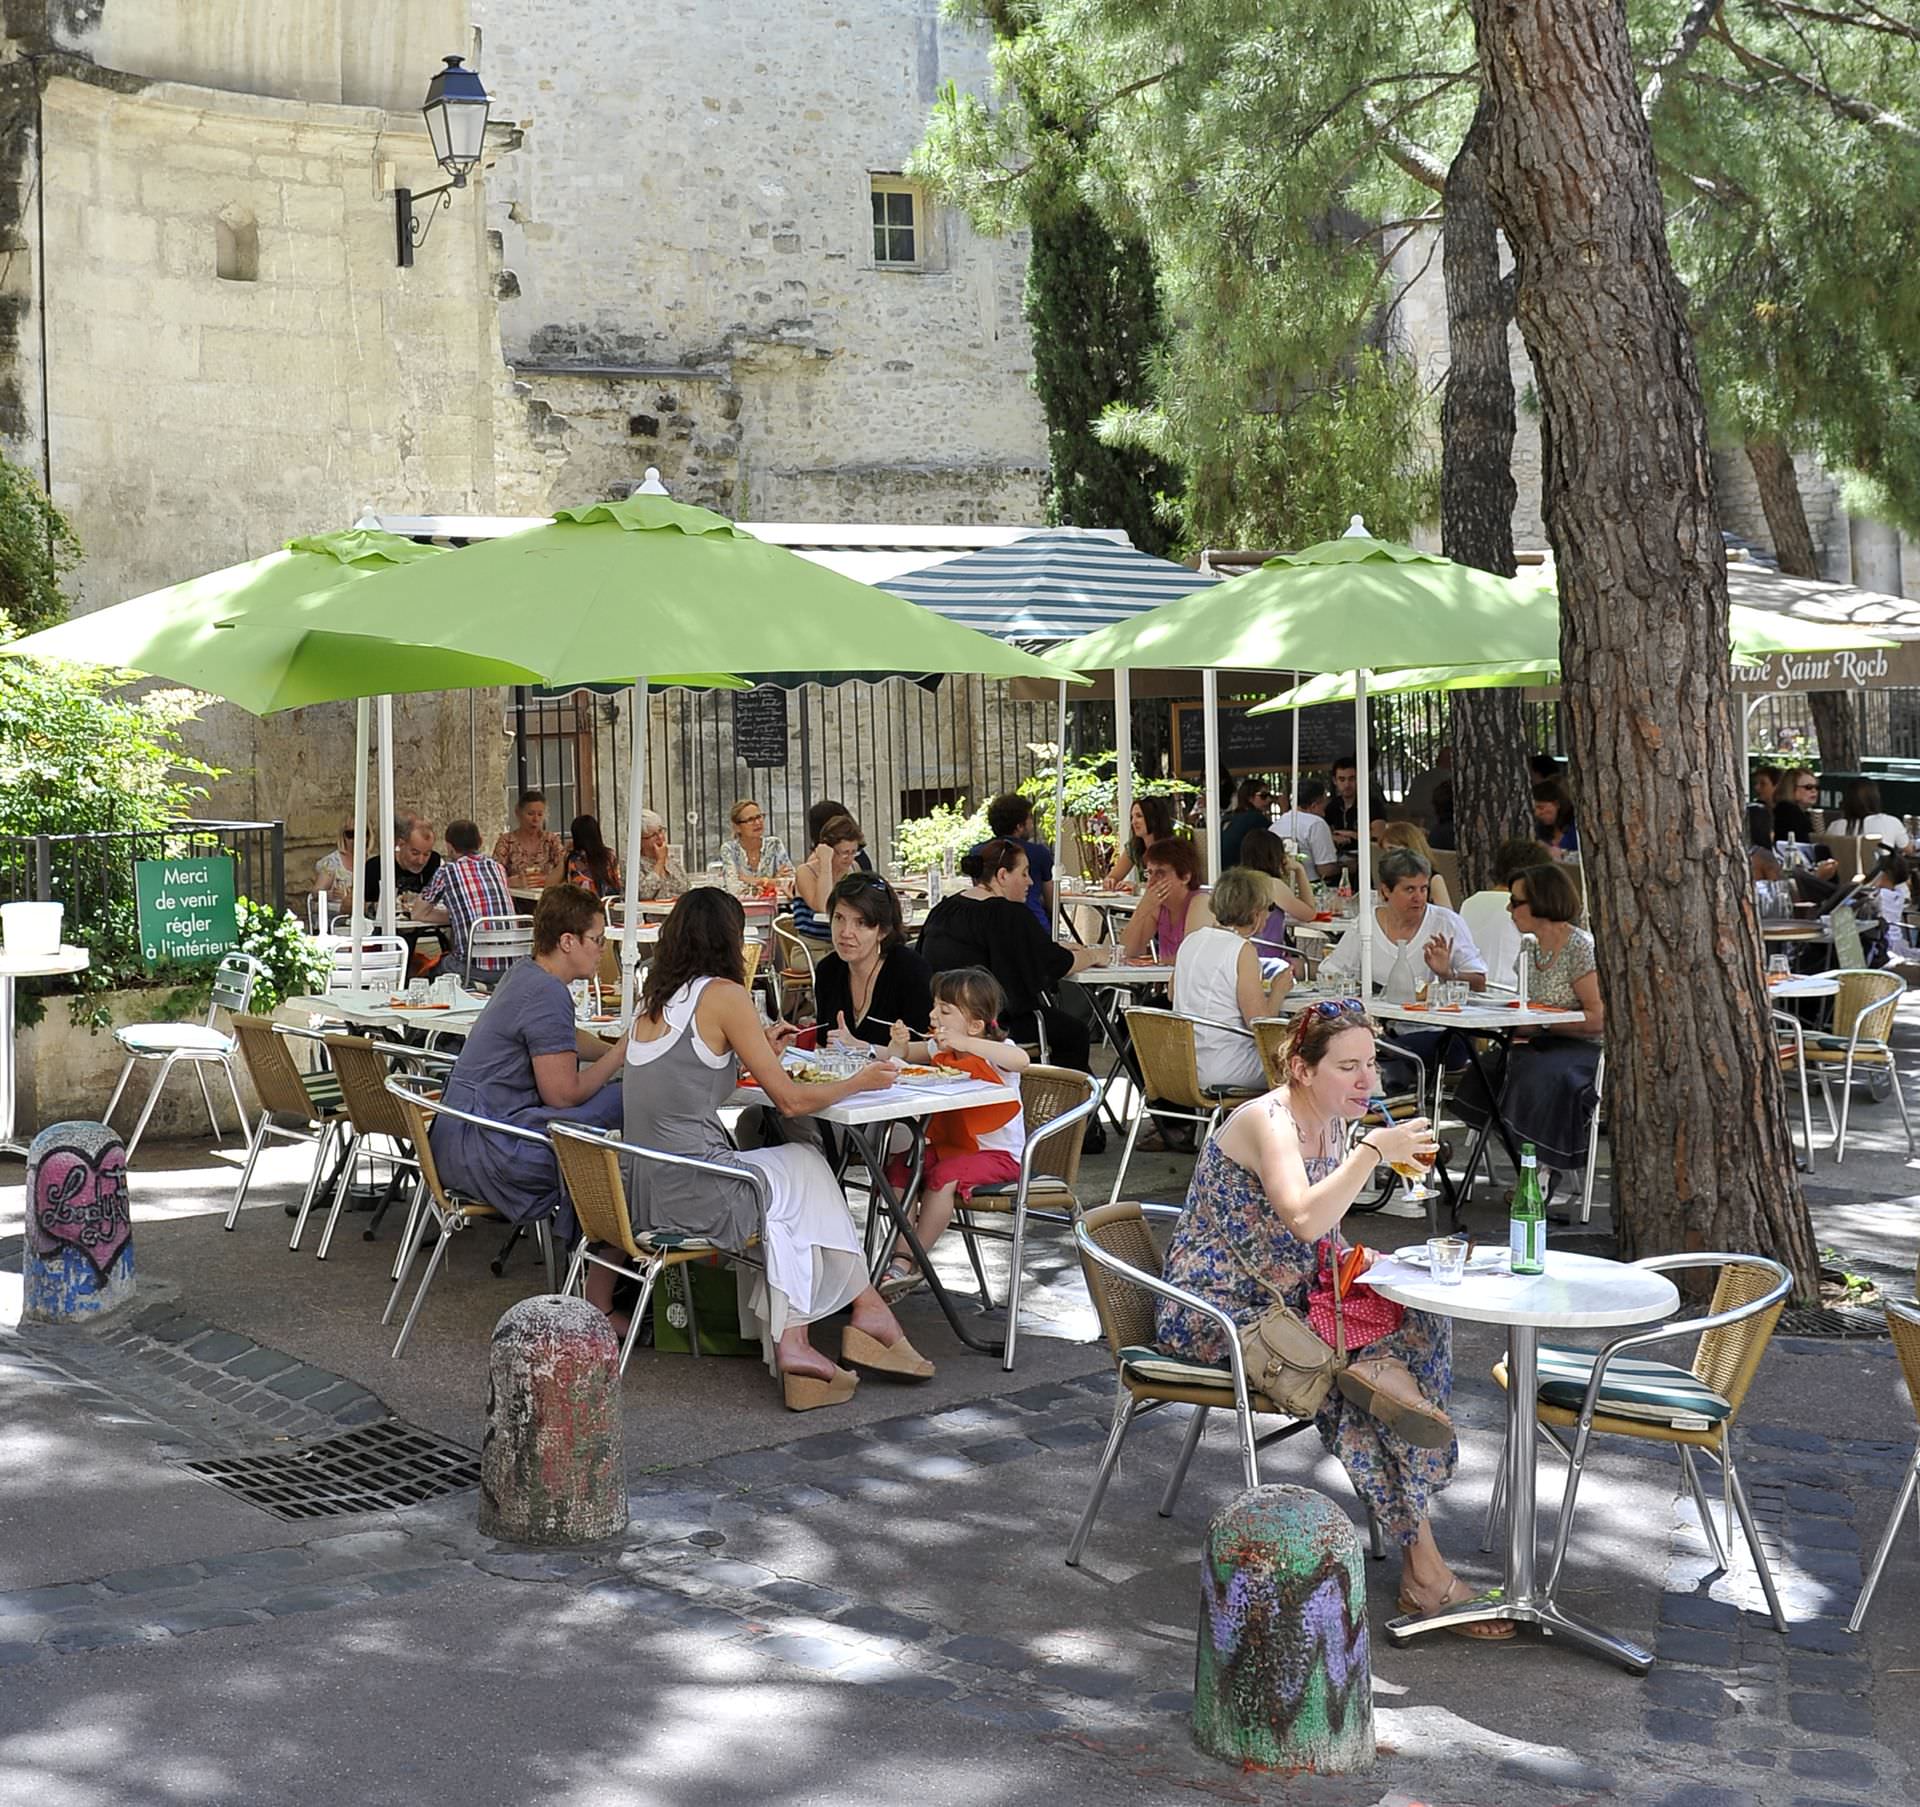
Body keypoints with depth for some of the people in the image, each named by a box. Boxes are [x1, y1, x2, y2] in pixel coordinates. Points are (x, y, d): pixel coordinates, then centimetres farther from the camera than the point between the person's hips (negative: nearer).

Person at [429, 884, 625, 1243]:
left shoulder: (526, 974, 15)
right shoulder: (547, 995, -17)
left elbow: (567, 1040, 34)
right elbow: (563, 1095, -17)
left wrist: (622, 1052, 21)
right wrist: (622, 1054, -5)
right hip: (487, 1152, -11)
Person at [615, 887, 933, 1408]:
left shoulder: (653, 1001, 11)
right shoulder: (723, 994, -10)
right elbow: (790, 1100, -7)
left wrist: (760, 1047, 34)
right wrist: (858, 1083, 8)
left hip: (642, 1191, 7)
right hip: (693, 1196, -7)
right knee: (806, 1171, 18)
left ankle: (789, 1344, 15)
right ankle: (869, 1315, 27)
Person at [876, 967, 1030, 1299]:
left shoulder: (996, 1051, -15)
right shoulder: (939, 1048, 6)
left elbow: (1021, 1060, -40)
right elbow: (900, 1056, 19)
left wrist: (964, 1043, -46)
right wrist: (899, 1043, -8)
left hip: (998, 1153, -7)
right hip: (948, 1144, 7)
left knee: (943, 1176, -30)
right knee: (900, 1166, -14)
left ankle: (913, 1262, -19)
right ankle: (900, 1255, -16)